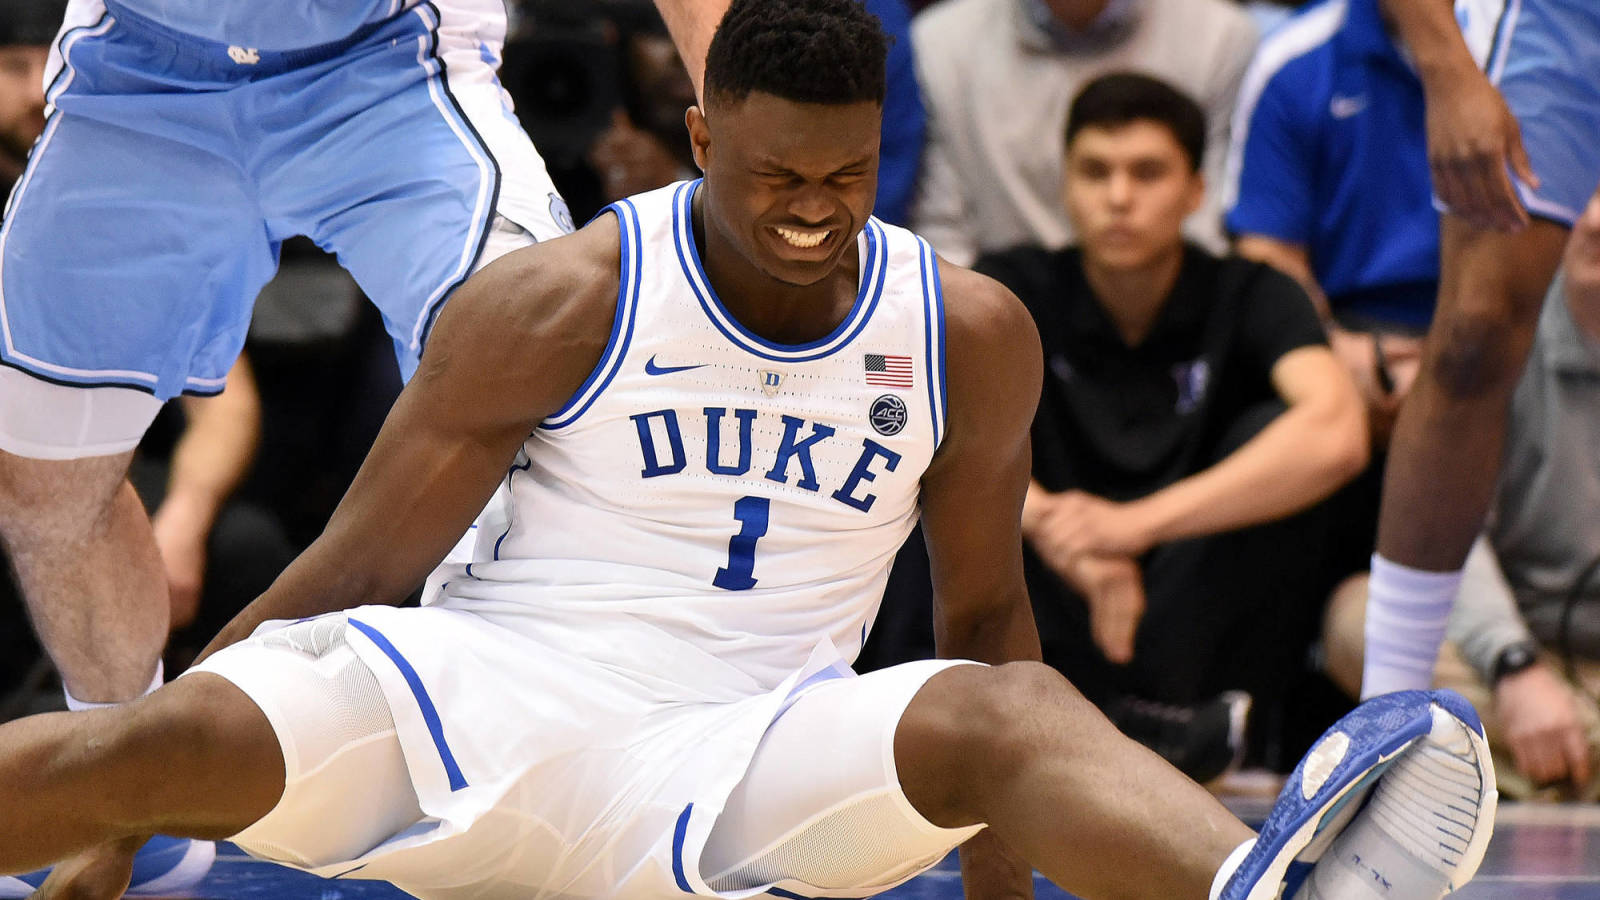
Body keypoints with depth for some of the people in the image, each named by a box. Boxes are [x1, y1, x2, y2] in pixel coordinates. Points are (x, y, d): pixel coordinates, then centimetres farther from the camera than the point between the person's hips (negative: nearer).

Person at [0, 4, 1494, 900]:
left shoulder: (969, 337, 5)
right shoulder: (556, 309, -3)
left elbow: (984, 611, 15)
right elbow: (352, 571, 0)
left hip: (730, 769, 0)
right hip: (485, 704, 0)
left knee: (1009, 715, -33)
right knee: (188, 735, -33)